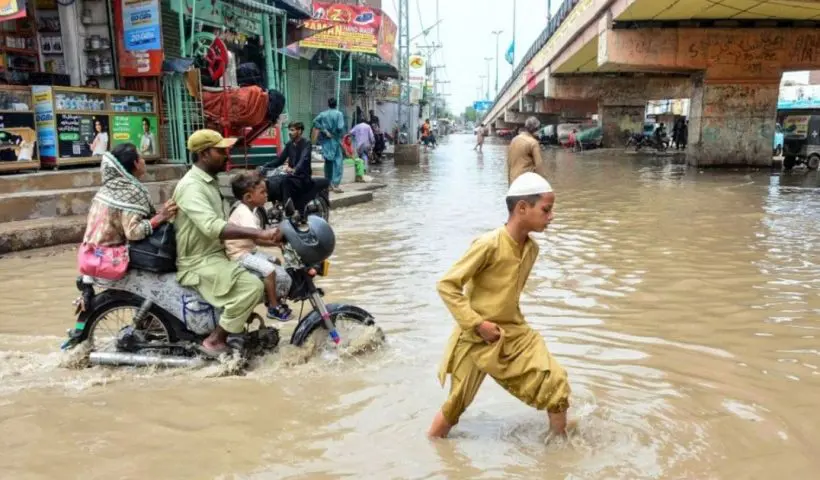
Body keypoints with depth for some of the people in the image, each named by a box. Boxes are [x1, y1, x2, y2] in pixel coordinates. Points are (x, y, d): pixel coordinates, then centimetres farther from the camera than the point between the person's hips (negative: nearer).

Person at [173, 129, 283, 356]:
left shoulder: (210, 181, 13)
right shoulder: (191, 186, -20)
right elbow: (212, 227, -35)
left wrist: (258, 237, 6)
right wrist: (259, 233, -41)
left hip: (216, 253, 10)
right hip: (198, 262, -10)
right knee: (252, 286, -25)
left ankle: (239, 322, 20)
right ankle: (214, 341, -12)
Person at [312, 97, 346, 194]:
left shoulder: (323, 114, 5)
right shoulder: (339, 114, -6)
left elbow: (315, 122, -9)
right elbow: (340, 127, -16)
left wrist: (325, 131, -7)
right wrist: (341, 136, 2)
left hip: (326, 141, 4)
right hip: (335, 140, -4)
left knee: (328, 162, 14)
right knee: (338, 162, -5)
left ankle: (328, 184, 18)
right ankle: (335, 184, -16)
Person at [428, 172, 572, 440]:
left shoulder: (531, 249, 0)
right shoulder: (489, 244, -23)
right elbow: (446, 285, -20)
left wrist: (512, 323, 10)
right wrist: (477, 323, -22)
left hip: (515, 334, 6)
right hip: (477, 337, -6)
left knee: (557, 384, -6)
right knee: (455, 405, 8)